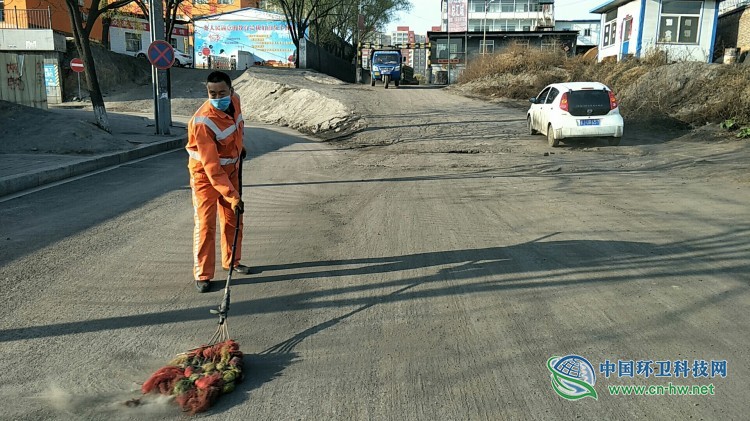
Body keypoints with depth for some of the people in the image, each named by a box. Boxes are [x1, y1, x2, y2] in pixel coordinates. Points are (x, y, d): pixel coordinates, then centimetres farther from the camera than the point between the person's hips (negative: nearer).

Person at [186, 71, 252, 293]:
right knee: (205, 223, -6)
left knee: (233, 218, 14)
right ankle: (202, 275, 4)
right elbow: (212, 167, -35)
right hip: (205, 174, -6)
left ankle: (231, 261, 31)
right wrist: (233, 196, -38)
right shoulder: (203, 122, -33)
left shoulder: (235, 100, -13)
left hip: (230, 169, 6)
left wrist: (240, 147, 24)